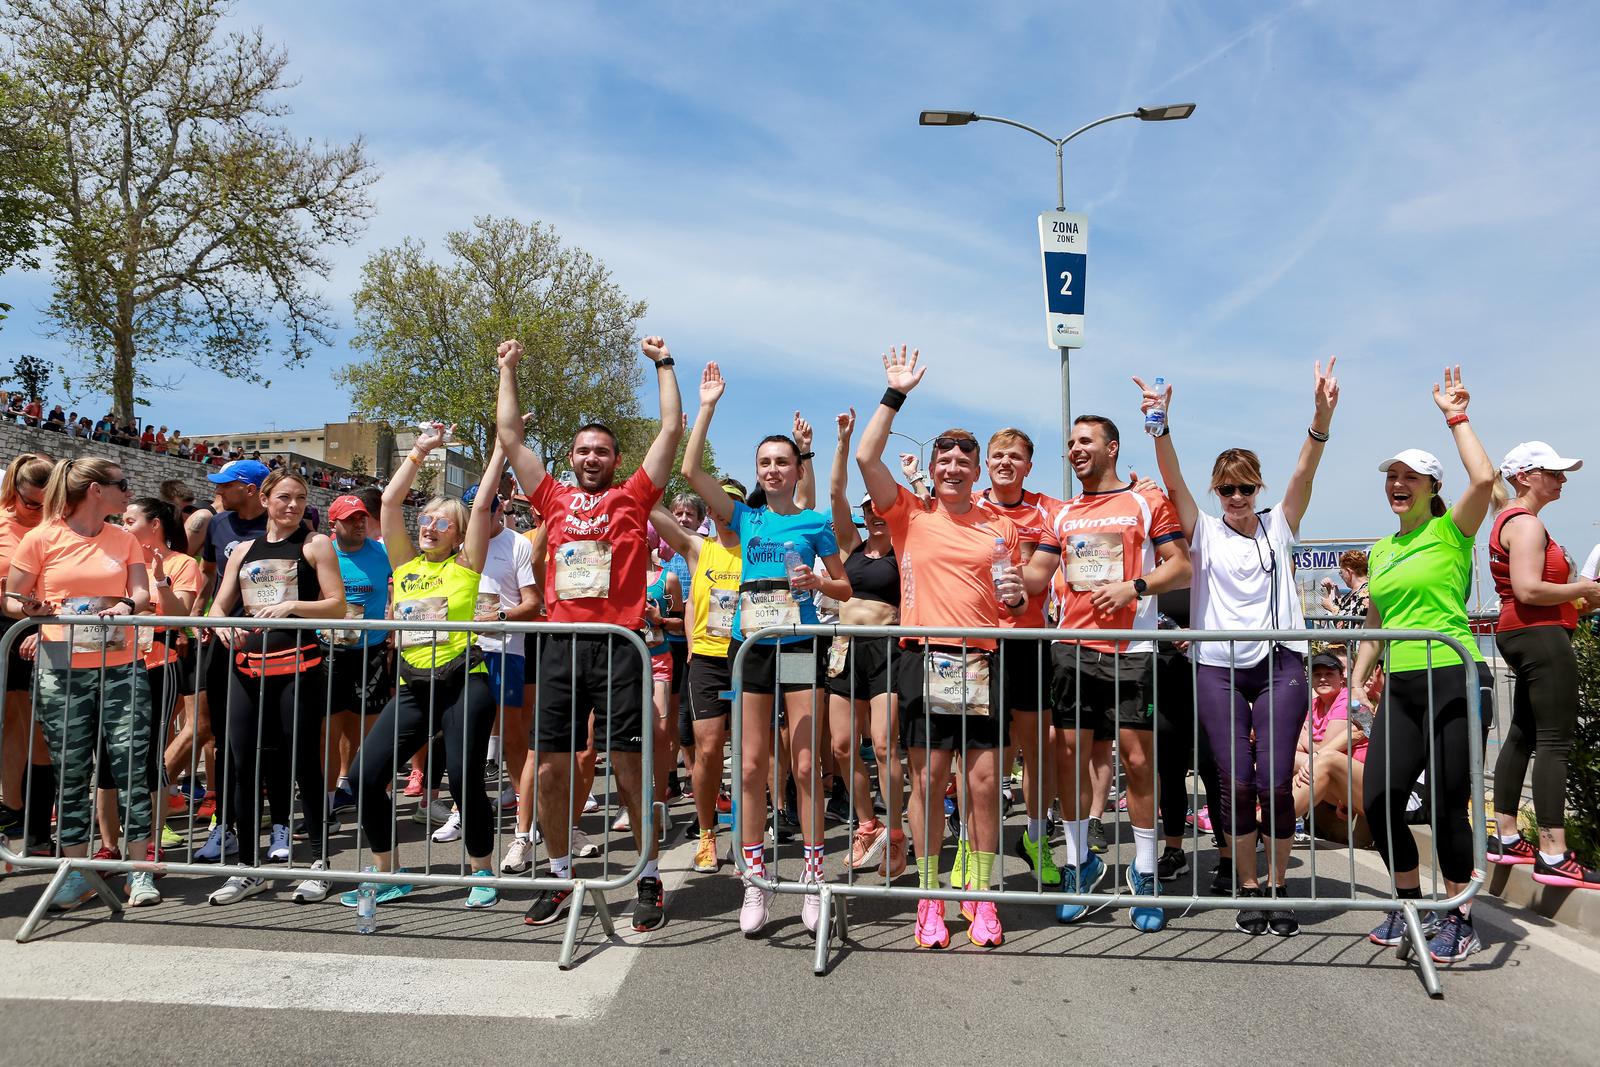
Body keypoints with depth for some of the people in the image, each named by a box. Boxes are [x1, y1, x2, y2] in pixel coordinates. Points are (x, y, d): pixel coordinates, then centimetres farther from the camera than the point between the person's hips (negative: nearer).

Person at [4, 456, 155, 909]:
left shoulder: (124, 539, 9)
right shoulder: (42, 538, 0)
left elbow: (142, 593, 1)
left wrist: (128, 605, -21)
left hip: (119, 668, 2)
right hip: (61, 671, -2)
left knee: (131, 764, -3)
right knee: (71, 773, 5)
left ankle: (140, 872, 4)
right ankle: (77, 874, 17)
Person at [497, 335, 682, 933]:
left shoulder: (632, 497, 10)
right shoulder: (555, 500, 17)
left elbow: (671, 429, 7)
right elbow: (509, 437, 20)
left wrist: (663, 364, 12)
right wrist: (508, 371, 23)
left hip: (618, 644, -3)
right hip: (561, 644, 3)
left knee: (629, 766, -1)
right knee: (552, 768, 5)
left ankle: (650, 877, 10)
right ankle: (560, 876, 21)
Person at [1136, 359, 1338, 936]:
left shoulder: (1279, 525, 10)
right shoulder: (1204, 531, 7)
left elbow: (1305, 471, -6)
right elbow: (1173, 480, -8)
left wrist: (1322, 415, -22)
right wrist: (1160, 427, -24)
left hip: (1279, 665, 0)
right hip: (1218, 668, 0)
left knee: (1275, 782, -3)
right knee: (1236, 784, -2)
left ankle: (1277, 889, 14)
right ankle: (1248, 890, 13)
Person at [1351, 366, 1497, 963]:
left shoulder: (1451, 532, -1)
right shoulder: (1380, 550, 15)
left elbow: (1483, 479, -21)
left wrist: (1455, 417, -11)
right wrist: (1358, 679, 12)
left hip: (1453, 679, -6)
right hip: (1401, 686, 6)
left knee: (1447, 803, -3)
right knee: (1378, 798, 1)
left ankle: (1459, 922, 15)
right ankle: (1409, 904, 22)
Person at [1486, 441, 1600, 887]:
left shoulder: (1514, 522, 20)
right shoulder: (1526, 523, -13)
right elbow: (1528, 589, -24)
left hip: (1520, 634, 11)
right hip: (1542, 635, -11)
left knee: (1522, 734, 13)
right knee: (1555, 741, -12)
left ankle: (1506, 838, 18)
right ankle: (1553, 856, -13)